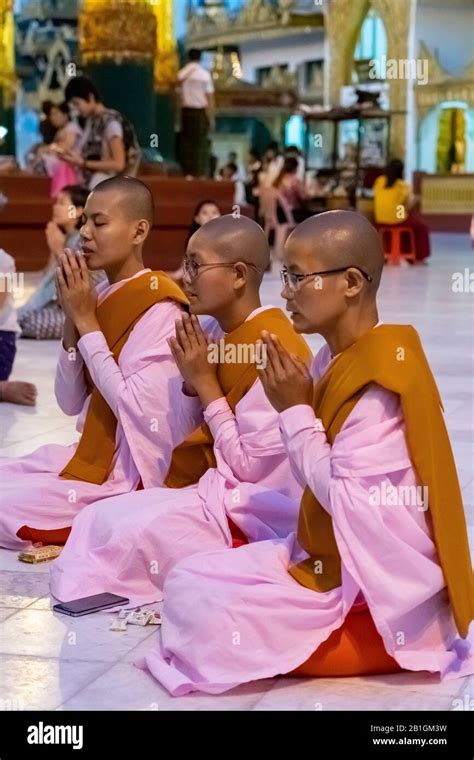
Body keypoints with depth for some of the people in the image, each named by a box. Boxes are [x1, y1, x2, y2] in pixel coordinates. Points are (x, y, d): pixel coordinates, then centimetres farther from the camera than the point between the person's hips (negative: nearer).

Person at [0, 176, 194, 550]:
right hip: (91, 457, 8)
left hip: (132, 475, -8)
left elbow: (135, 408, -24)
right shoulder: (99, 298, 8)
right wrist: (73, 320, -6)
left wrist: (87, 322, -17)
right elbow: (70, 403, 7)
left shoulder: (159, 309, -15)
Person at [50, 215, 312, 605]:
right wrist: (194, 382, -6)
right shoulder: (220, 334, 7)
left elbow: (251, 466, -20)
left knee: (133, 531, -21)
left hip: (256, 508, -9)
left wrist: (205, 384, -15)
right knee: (98, 517, -2)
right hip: (218, 491, 9)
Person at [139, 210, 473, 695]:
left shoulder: (383, 377, -21)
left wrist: (295, 411, -15)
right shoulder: (335, 361, 7)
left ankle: (378, 645, -5)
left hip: (379, 588, -10)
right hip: (329, 559, 10)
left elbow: (344, 496, -24)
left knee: (210, 621, -17)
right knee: (189, 582, 6)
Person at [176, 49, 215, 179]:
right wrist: (212, 118, -4)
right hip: (201, 111, -2)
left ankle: (188, 172, 3)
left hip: (186, 110, 2)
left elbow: (179, 94, 6)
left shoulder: (181, 74, 3)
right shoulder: (204, 74, -4)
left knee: (187, 141, 6)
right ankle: (201, 173, -5)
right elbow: (210, 98, -6)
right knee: (201, 142, 0)